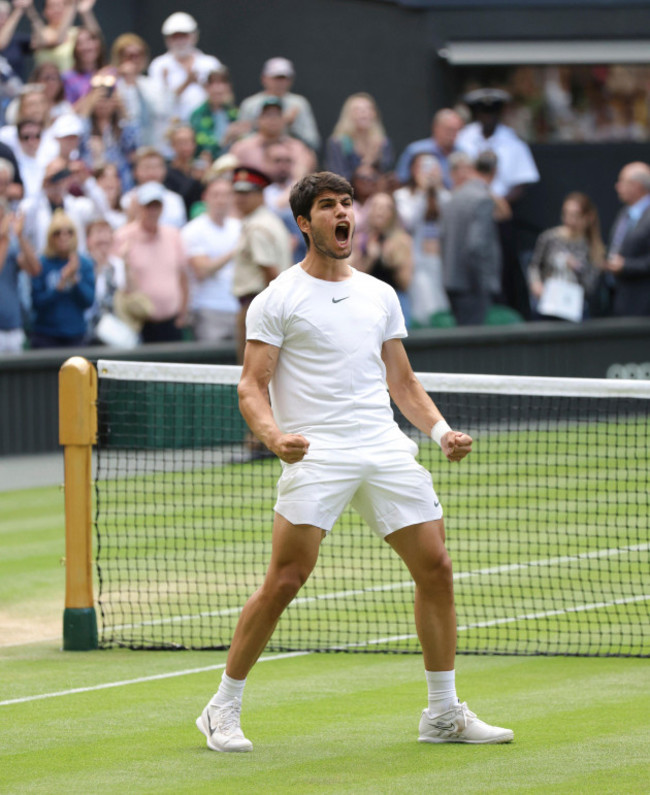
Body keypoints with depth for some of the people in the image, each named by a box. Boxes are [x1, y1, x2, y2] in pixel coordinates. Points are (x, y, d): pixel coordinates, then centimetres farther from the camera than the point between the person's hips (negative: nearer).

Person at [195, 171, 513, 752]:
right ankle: (223, 709, 1)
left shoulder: (380, 296, 18)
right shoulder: (278, 300, 3)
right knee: (285, 580, -12)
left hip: (386, 450, 5)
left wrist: (440, 429, 5)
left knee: (435, 568, 0)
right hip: (315, 454, -5)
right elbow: (252, 387, -1)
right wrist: (274, 435, -21)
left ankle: (445, 714, 11)